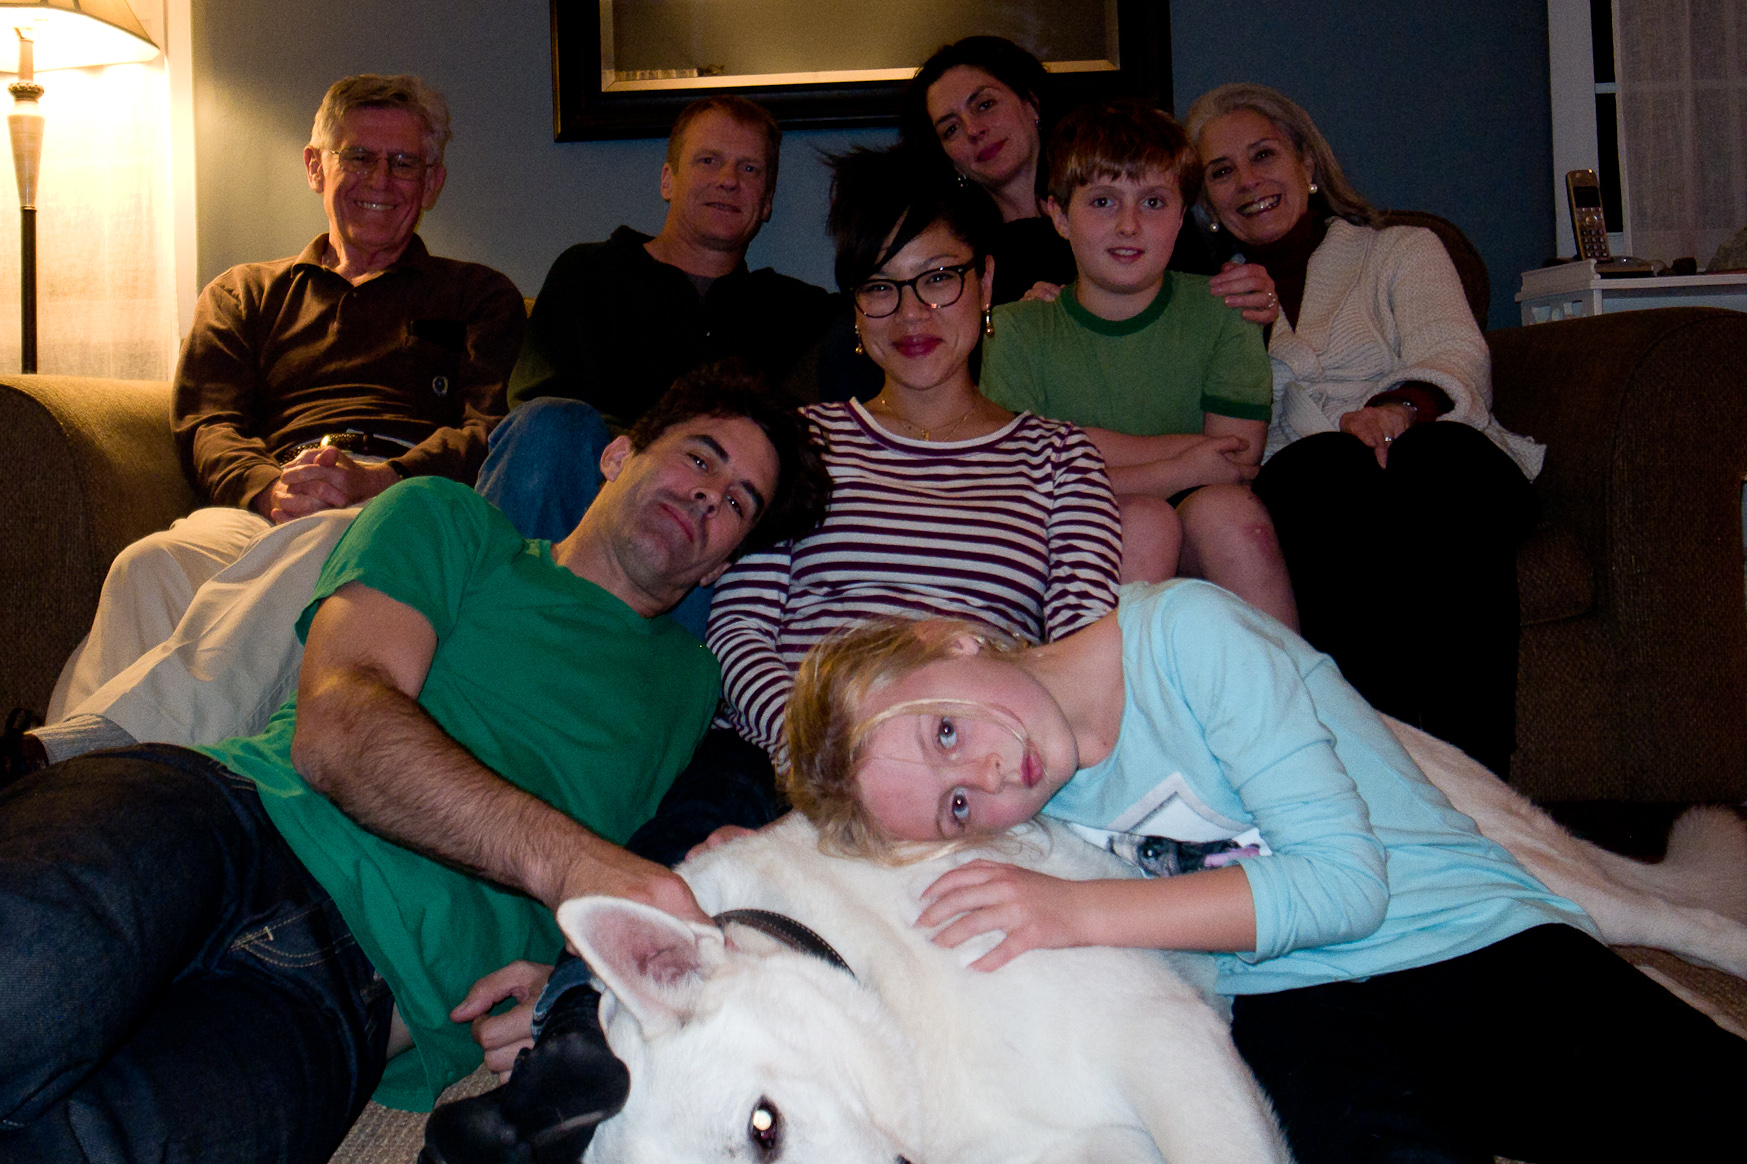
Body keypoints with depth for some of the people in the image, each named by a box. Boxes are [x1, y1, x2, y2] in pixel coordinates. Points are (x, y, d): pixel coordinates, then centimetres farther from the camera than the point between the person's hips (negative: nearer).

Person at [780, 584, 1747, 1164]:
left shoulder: (1182, 631, -12)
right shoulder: (1027, 807, 3)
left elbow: (1345, 880, -15)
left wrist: (1080, 912, -18)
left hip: (1485, 945, -2)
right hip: (1294, 1004, 2)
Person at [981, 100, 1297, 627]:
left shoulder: (1219, 310, 8)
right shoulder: (1019, 330, 3)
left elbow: (1239, 460, -4)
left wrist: (1080, 444, -9)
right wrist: (1181, 467, -13)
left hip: (1197, 557, 2)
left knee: (1227, 510, -28)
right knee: (1144, 521, -30)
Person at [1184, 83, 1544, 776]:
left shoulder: (1403, 251, 22)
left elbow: (1455, 356, 1)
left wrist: (1399, 407, -22)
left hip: (1448, 475, 0)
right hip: (1305, 493, 1)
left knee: (1442, 452, -37)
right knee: (1325, 461, -36)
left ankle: (1476, 767, -41)